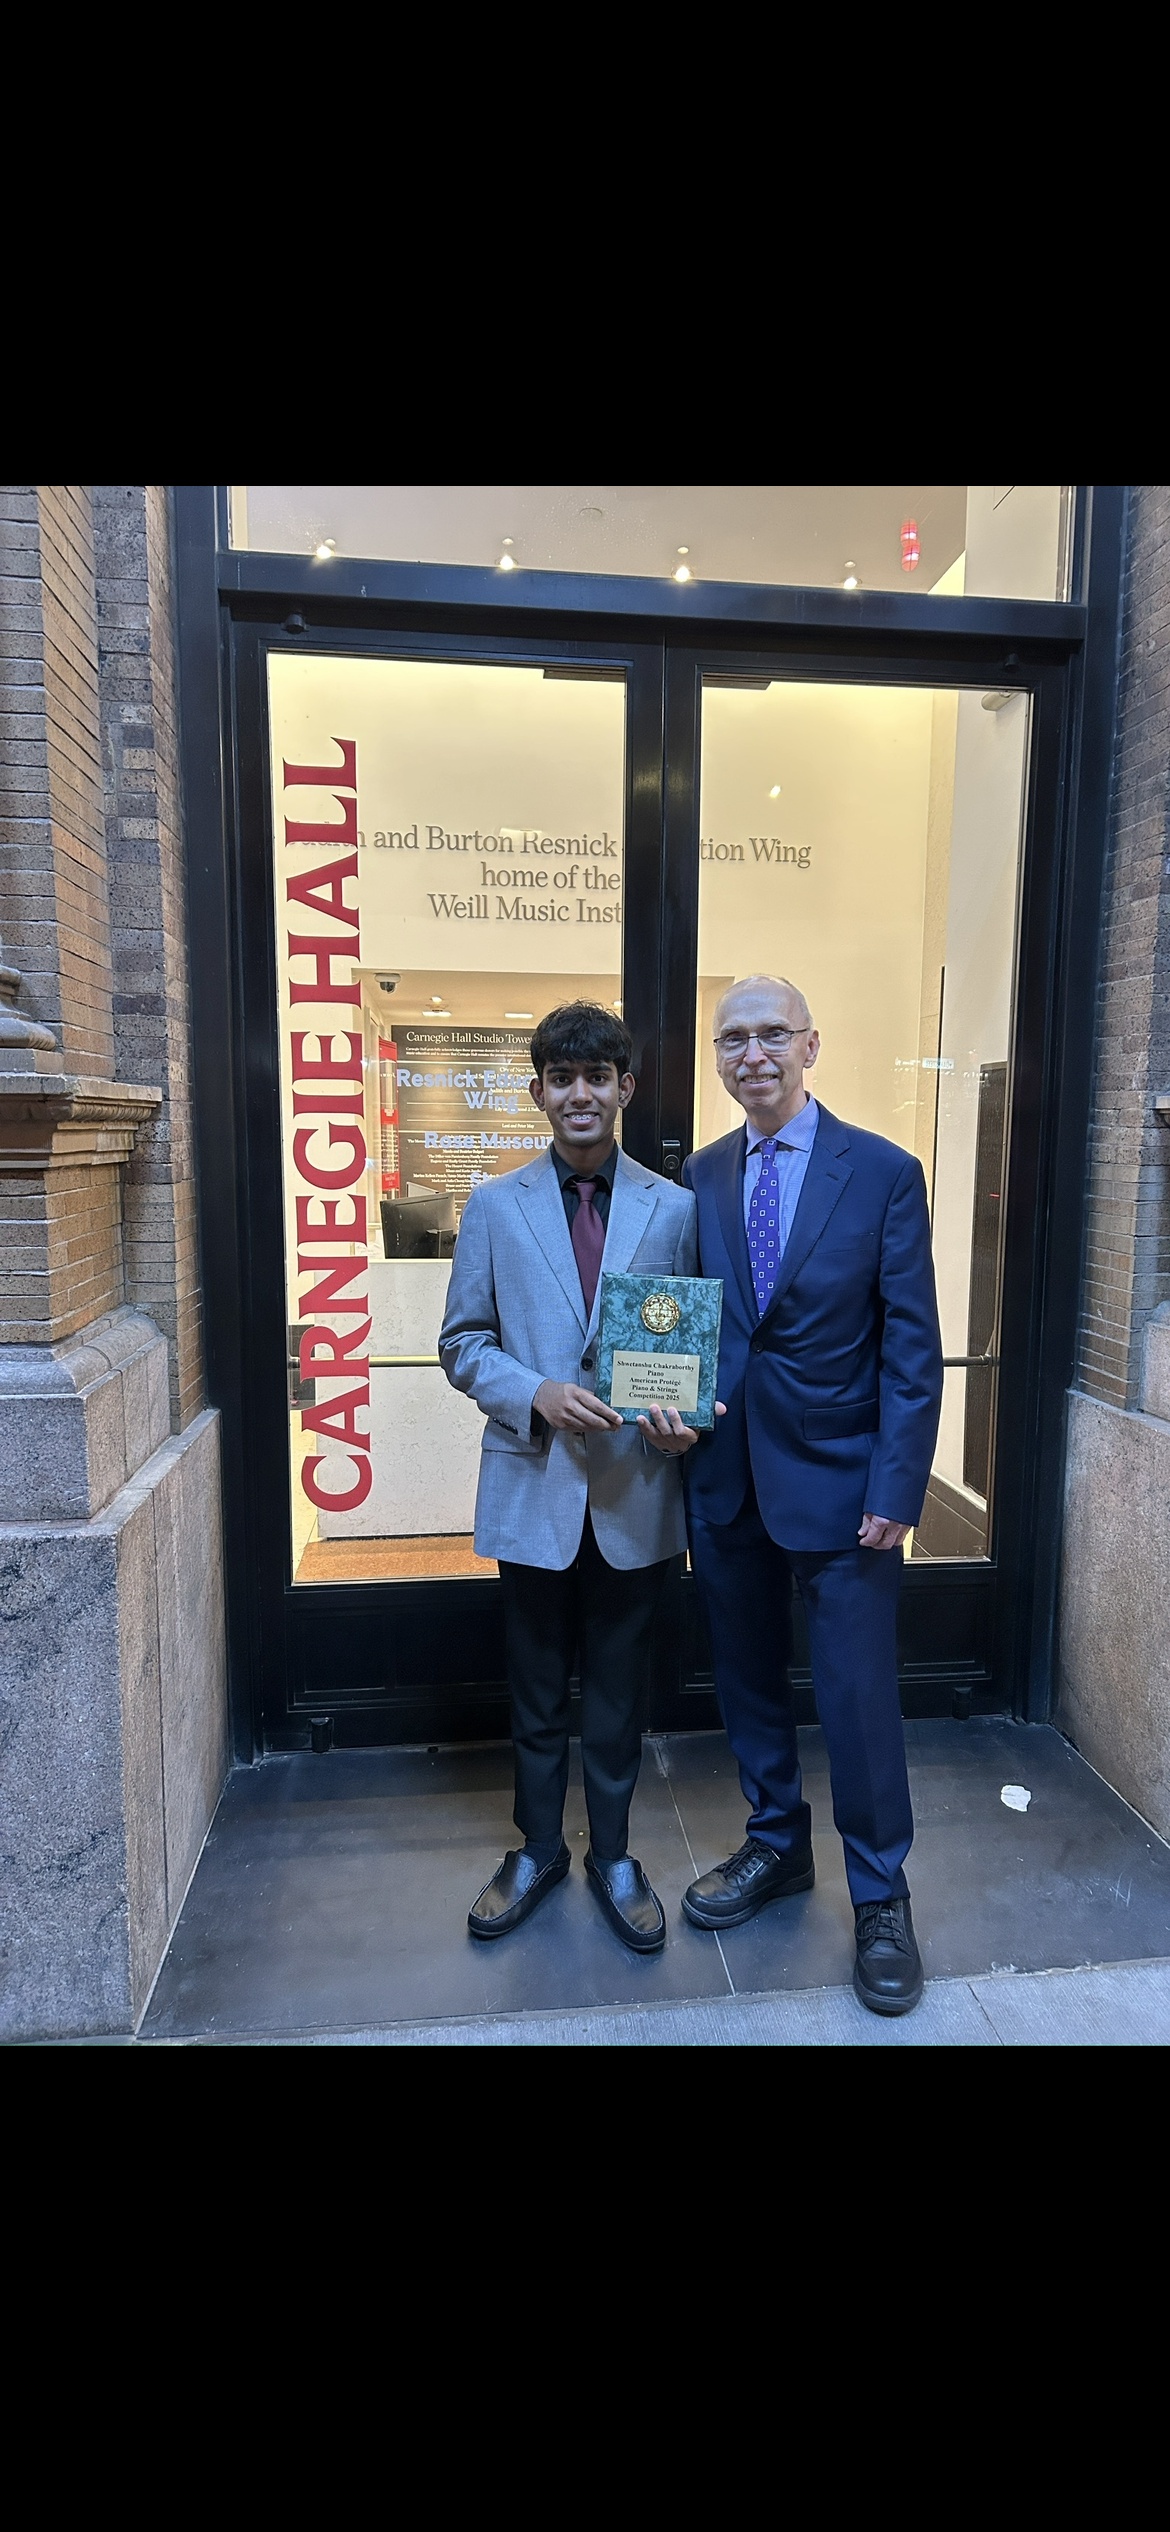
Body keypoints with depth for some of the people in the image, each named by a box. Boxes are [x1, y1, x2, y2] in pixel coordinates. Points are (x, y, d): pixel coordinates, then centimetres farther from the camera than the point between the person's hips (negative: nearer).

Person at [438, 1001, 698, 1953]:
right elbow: (462, 1342, 2)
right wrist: (536, 1393, -16)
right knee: (537, 1687, 16)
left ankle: (613, 1855, 36)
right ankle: (537, 1848, 38)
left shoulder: (673, 1208, 1)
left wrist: (683, 1417, -15)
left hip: (637, 1488, 0)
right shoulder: (494, 1206, 1)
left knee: (619, 1686, 15)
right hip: (534, 1482, 0)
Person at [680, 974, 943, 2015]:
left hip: (839, 1478, -4)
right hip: (725, 1473, 4)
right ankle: (777, 1844, 41)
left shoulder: (886, 1173, -7)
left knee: (859, 1694, 6)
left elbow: (912, 1347, -8)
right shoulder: (701, 1176, 5)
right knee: (748, 1676, 18)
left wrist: (897, 1490, -13)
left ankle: (880, 1894, 29)